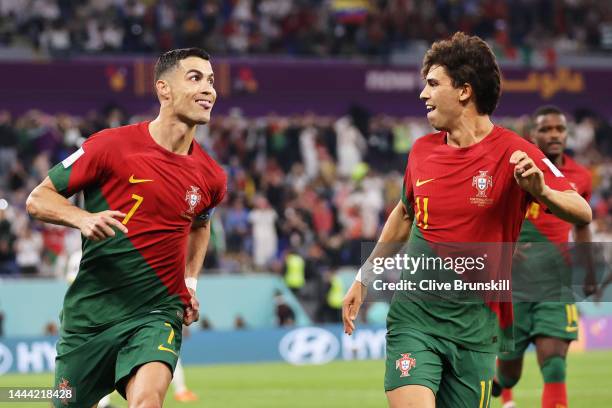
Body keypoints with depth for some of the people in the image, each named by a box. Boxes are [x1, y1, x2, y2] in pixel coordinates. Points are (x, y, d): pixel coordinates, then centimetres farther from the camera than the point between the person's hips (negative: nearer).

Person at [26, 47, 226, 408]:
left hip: (157, 313, 1)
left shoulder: (211, 177, 2)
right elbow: (38, 199, -1)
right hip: (90, 311, -1)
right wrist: (83, 219, -20)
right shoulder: (111, 145, -9)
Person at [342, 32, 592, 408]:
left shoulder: (512, 152, -8)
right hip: (414, 312, 2)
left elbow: (582, 213, -12)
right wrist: (364, 278, 26)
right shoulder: (423, 150, 6)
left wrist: (540, 191, -33)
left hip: (476, 321, -2)